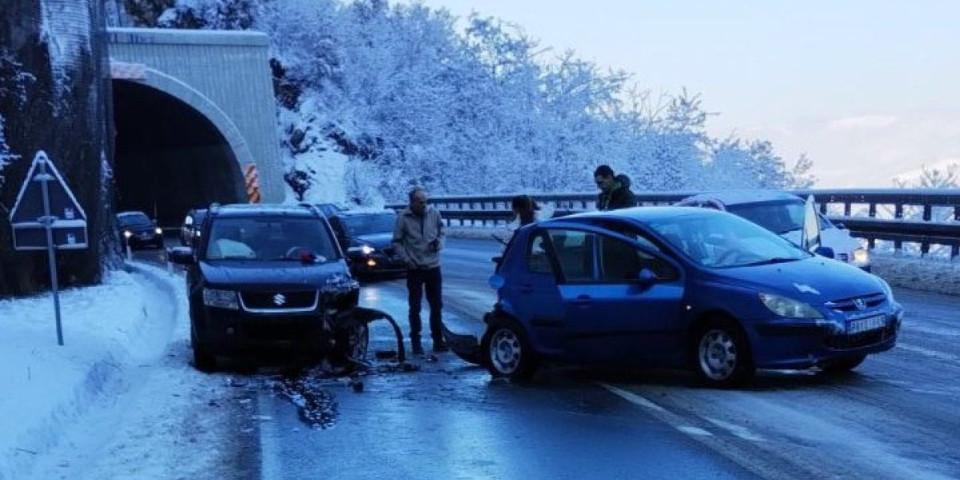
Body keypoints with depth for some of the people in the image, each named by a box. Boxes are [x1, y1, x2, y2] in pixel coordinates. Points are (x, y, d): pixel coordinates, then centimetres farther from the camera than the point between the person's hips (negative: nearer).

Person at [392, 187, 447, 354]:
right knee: (414, 307, 4)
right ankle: (416, 342, 12)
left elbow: (442, 233, 12)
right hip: (414, 268, -3)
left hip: (433, 266, 3)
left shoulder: (434, 214, -1)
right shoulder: (403, 218, -8)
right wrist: (407, 259, -11)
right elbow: (397, 242, -1)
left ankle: (438, 340, 19)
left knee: (436, 305, 9)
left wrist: (439, 243, -9)